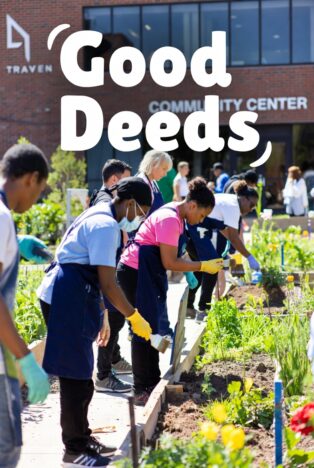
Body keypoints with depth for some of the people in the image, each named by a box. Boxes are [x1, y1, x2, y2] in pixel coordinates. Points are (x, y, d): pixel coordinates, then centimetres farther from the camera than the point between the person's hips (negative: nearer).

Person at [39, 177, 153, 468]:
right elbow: (107, 284, -21)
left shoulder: (99, 218, 16)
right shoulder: (106, 226, -17)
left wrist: (102, 315, 24)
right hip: (68, 299, -11)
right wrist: (134, 317, -12)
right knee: (76, 374, -3)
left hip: (73, 296, 11)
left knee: (79, 373, 17)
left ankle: (81, 437, 28)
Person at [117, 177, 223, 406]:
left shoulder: (177, 216, 9)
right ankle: (141, 390, -1)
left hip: (149, 273, 11)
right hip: (136, 273, -11)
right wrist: (203, 266, -16)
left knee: (154, 327, 15)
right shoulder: (170, 220, -22)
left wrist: (205, 266, 3)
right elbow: (170, 263, -22)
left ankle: (153, 382, 25)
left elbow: (171, 256, 10)